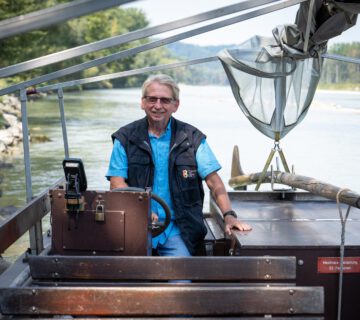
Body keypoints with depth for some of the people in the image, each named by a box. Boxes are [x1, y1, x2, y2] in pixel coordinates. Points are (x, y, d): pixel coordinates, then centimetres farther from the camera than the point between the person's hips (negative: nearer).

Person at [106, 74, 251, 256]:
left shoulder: (193, 138, 8)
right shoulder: (125, 138, 7)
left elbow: (213, 181, 3)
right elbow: (117, 182, -1)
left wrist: (229, 215, -11)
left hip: (177, 228, 1)